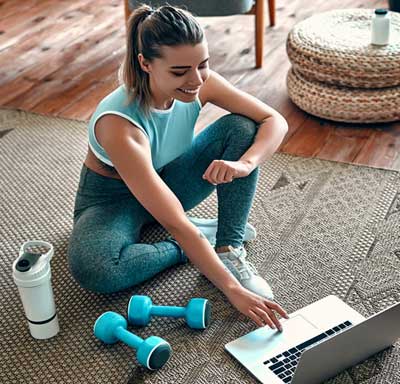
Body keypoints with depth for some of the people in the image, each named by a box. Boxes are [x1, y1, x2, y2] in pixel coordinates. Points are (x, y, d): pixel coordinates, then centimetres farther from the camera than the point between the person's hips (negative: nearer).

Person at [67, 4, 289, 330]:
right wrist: (232, 290, -42)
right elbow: (175, 223, -40)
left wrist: (245, 164, -36)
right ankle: (202, 241, -14)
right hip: (113, 197, -4)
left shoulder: (199, 82, -21)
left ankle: (229, 249, -17)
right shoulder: (118, 125, -37)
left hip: (167, 182, 5)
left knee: (241, 127, -17)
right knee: (90, 267, -37)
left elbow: (275, 121, -15)